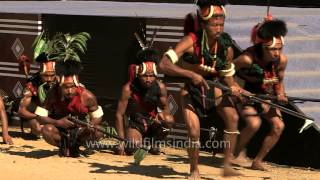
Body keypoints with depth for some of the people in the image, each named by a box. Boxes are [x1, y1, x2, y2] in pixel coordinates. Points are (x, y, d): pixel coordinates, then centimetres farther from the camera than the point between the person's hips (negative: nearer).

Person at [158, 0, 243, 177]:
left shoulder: (226, 46, -14)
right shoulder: (191, 41, -28)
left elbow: (227, 75, 2)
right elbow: (163, 64, -36)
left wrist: (233, 87, -20)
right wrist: (191, 74, -43)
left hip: (212, 86, 4)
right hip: (189, 88, -4)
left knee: (232, 117, -14)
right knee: (193, 130, -16)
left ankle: (227, 165, -4)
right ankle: (194, 171, 8)